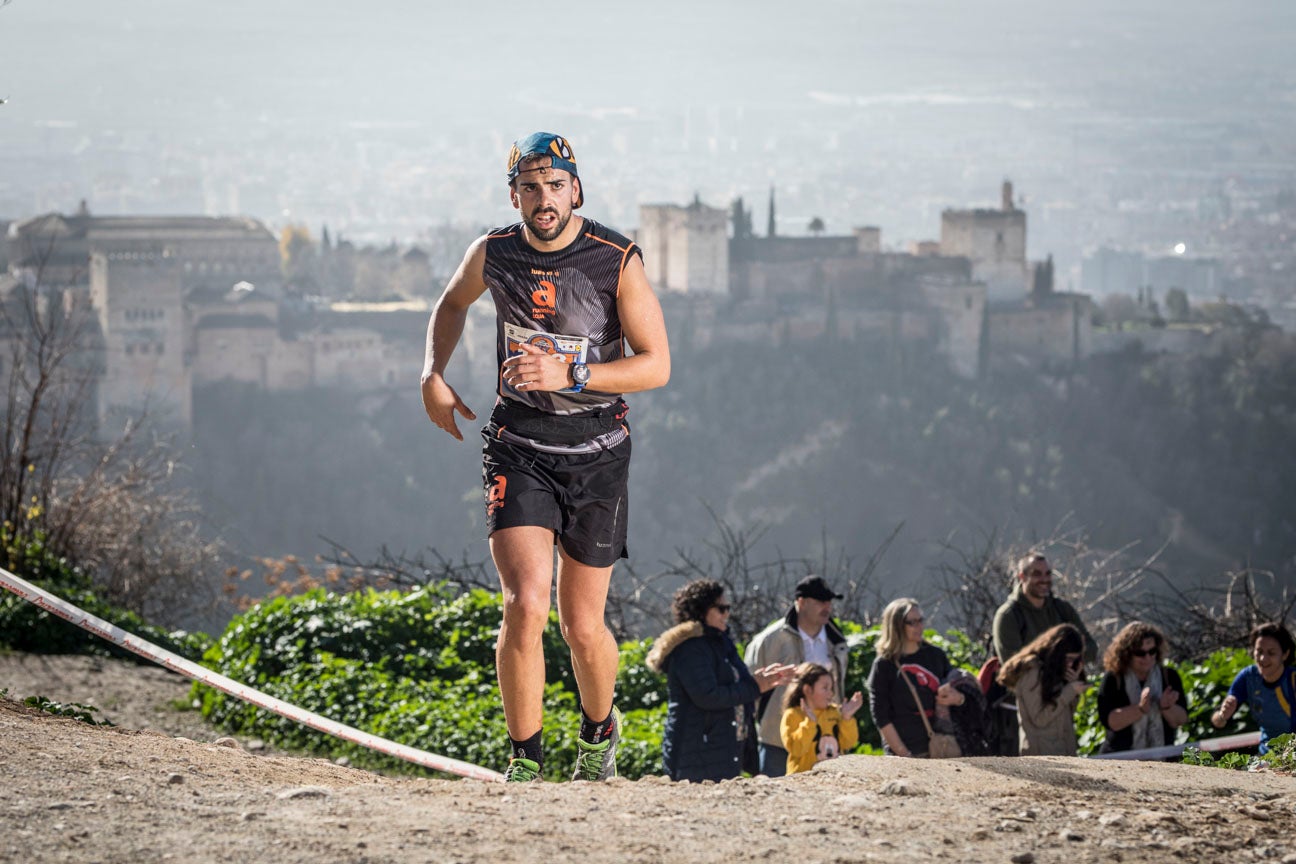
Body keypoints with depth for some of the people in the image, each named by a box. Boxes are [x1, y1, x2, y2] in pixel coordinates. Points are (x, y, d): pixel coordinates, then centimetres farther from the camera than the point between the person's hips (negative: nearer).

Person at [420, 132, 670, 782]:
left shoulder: (618, 261, -11)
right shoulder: (492, 254, -3)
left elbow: (656, 365, -12)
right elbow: (453, 302, 21)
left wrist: (569, 375, -24)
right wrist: (433, 374, 5)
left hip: (596, 453, -1)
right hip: (518, 447, 1)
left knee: (582, 626, 6)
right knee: (525, 605, -19)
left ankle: (599, 729, 37)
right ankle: (524, 760, -6)